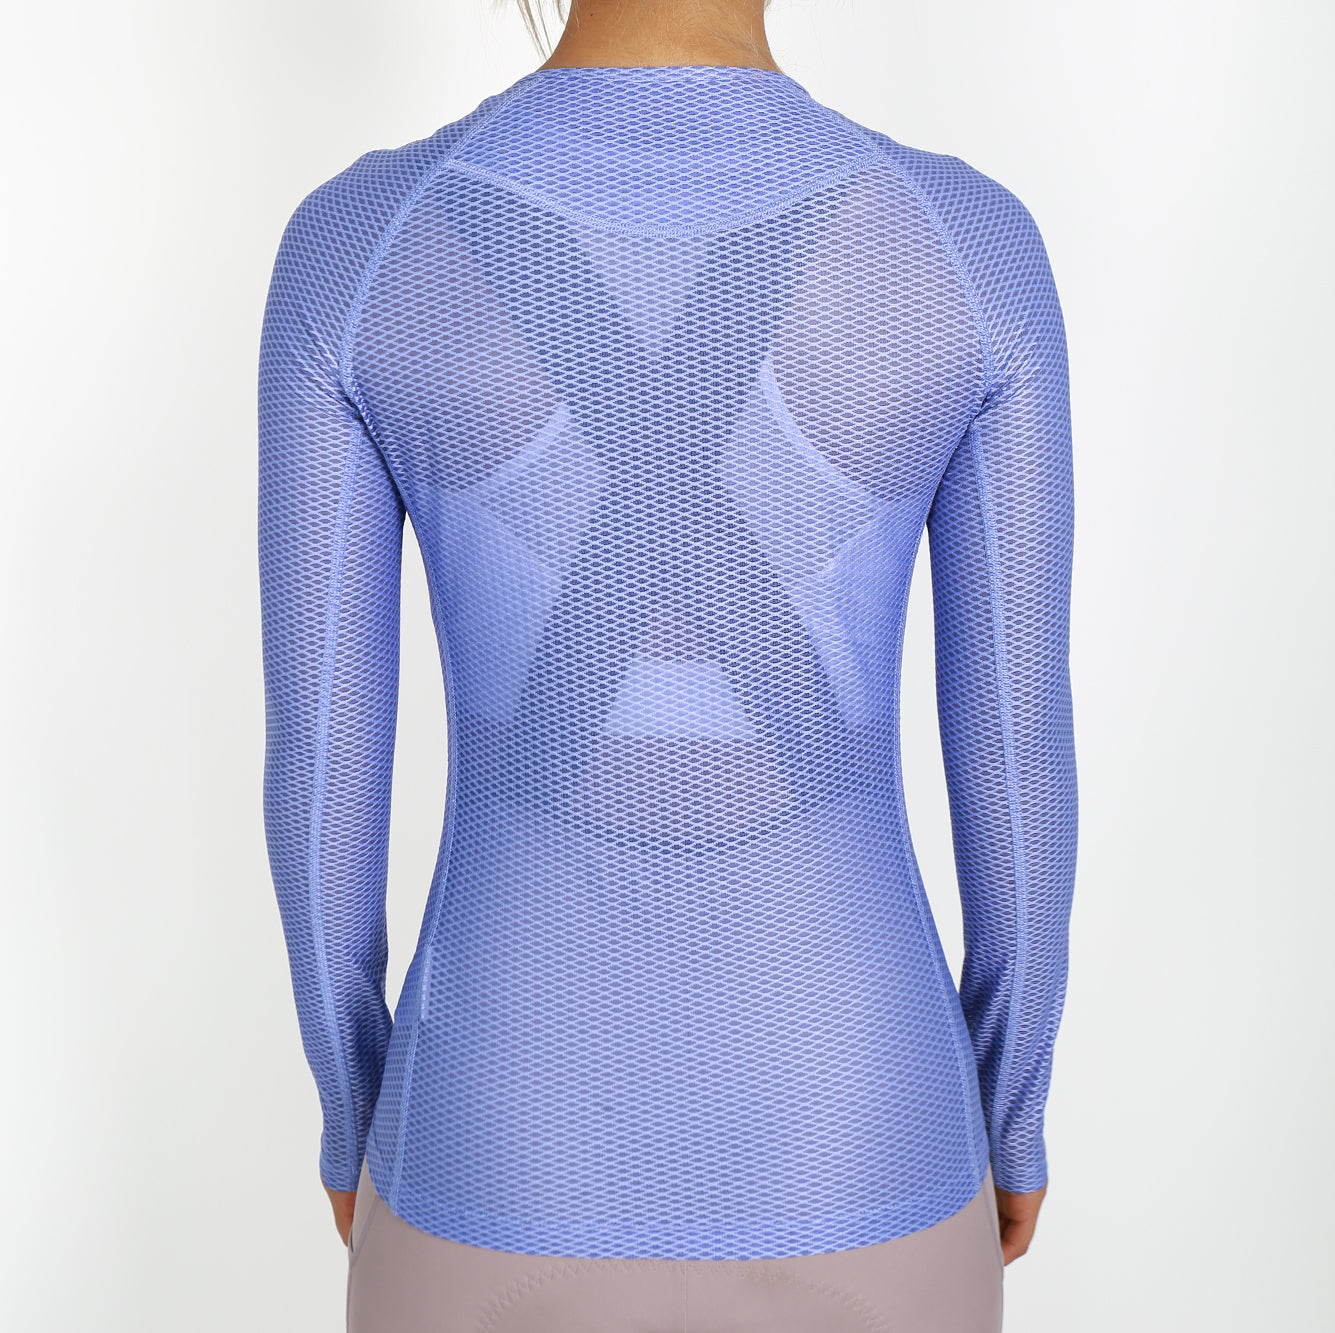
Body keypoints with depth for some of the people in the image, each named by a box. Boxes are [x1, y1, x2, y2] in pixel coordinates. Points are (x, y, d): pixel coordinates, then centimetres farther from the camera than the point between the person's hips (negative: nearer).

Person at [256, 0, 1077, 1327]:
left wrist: (352, 1105, 12)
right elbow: (1015, 753, -6)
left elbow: (319, 755, -7)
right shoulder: (977, 250, -13)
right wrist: (1013, 1109, 12)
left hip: (514, 1166, 1)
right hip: (843, 1165, 1)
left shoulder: (353, 248, -13)